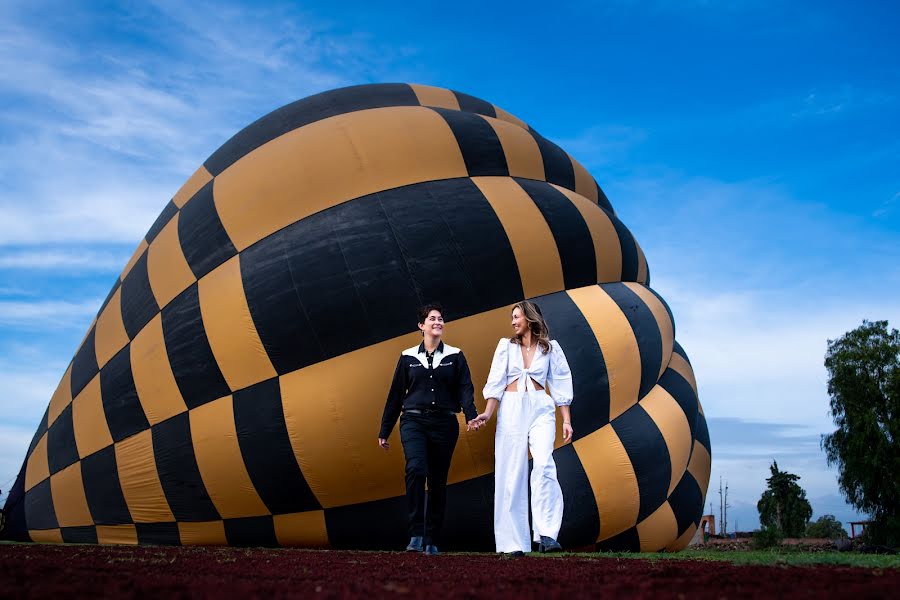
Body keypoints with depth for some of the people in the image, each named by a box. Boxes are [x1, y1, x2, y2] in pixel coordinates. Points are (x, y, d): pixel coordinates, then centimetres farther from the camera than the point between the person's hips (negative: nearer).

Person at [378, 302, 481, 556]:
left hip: (444, 423, 1)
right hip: (414, 421, -1)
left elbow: (465, 389, -3)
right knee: (416, 469, -24)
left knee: (438, 482, 5)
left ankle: (432, 540, 16)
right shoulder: (408, 357, 8)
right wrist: (384, 431, 11)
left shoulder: (455, 356, 7)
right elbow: (395, 394, 11)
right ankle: (416, 533, -17)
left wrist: (470, 415, -22)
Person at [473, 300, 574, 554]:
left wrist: (566, 420, 2)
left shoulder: (551, 348, 10)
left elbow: (561, 386, 9)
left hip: (541, 409, -1)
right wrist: (488, 413, -6)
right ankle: (515, 542, 3)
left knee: (544, 465, -22)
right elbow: (496, 382, 6)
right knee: (511, 474, -3)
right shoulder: (506, 345, 12)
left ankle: (546, 536, -23)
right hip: (511, 409, 1)